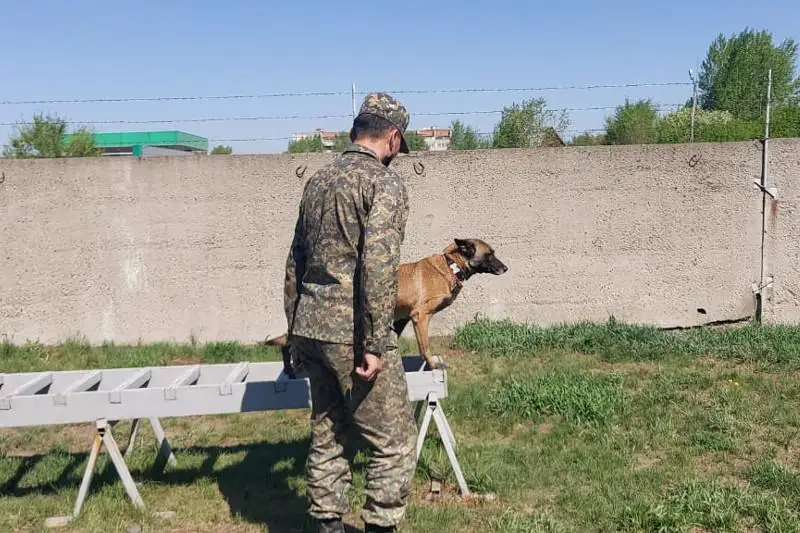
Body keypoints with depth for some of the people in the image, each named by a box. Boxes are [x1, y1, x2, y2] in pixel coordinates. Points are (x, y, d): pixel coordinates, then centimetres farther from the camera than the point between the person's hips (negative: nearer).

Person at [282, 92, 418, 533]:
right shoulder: (384, 182, -9)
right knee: (395, 442, 3)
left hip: (312, 328, 8)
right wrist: (375, 343, -19)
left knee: (326, 437, 17)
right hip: (351, 333, -8)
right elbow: (378, 265, -21)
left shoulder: (317, 181, 14)